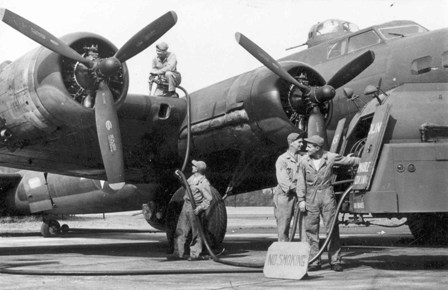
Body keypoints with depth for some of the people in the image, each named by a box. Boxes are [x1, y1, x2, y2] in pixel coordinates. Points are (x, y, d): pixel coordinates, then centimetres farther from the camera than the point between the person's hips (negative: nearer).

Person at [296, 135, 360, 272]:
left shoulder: (331, 158, -3)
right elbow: (301, 181, 5)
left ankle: (335, 261, 4)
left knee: (332, 228, -3)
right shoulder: (304, 161, 1)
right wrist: (301, 199, -1)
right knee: (311, 229, 1)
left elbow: (349, 160, 8)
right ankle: (314, 262, 8)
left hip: (327, 195, -1)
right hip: (311, 197, 1)